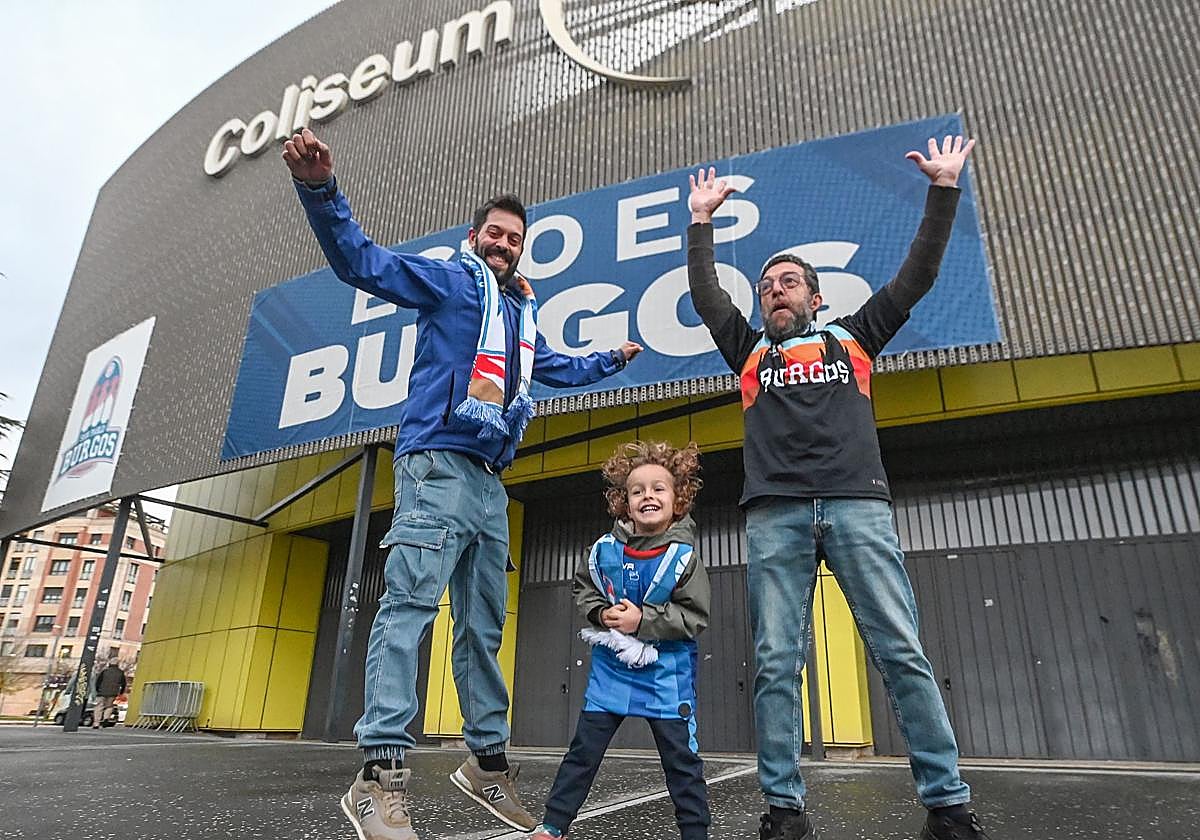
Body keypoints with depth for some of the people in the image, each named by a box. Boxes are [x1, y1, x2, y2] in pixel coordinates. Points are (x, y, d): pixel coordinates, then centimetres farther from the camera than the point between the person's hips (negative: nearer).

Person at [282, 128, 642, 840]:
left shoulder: (523, 311, 27)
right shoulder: (451, 279, 7)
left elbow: (553, 368, 45)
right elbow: (362, 262, -5)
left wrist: (613, 360, 55)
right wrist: (321, 190, -21)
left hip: (491, 481, 8)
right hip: (440, 463, -7)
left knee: (484, 626, 9)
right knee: (411, 601, -17)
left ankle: (489, 760, 17)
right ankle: (383, 772, -15)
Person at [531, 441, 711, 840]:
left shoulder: (683, 556, -13)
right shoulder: (604, 550, -6)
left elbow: (695, 617, -13)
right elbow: (581, 588, 10)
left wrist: (641, 620, -21)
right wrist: (602, 614, -10)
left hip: (666, 673, -2)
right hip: (611, 667, 3)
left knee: (681, 759, 7)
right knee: (583, 751, 9)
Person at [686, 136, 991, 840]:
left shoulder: (852, 337, 22)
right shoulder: (751, 350, 24)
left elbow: (918, 276, 19)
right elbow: (705, 294, 21)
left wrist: (944, 189, 20)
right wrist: (702, 219, 23)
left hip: (858, 506, -1)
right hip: (775, 515, 1)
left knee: (903, 654, -4)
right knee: (777, 664, -4)